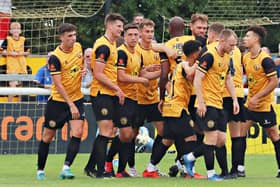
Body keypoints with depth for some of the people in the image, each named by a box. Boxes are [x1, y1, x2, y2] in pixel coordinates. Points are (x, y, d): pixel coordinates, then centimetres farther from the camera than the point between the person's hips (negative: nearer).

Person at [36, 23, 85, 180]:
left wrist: (83, 69, -1)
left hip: (77, 98, 4)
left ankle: (66, 168, -16)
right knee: (48, 136, 6)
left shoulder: (78, 47, -1)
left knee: (78, 132, -14)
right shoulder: (55, 57, -19)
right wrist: (70, 105, -25)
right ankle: (40, 170, 20)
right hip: (58, 100, -4)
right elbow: (58, 84, -21)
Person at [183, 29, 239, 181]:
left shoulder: (226, 57, 12)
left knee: (221, 140, 6)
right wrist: (201, 102, -21)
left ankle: (190, 157, 19)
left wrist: (234, 99, 16)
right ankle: (210, 173, -1)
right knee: (212, 137, -9)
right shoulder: (209, 56, -15)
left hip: (218, 104, 9)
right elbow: (197, 80, -17)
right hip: (207, 104, -9)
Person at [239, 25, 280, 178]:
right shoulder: (245, 58, 5)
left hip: (264, 104, -7)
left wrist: (257, 97, -21)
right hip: (250, 103, 7)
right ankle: (240, 167, 4)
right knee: (241, 131, 0)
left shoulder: (265, 59, -18)